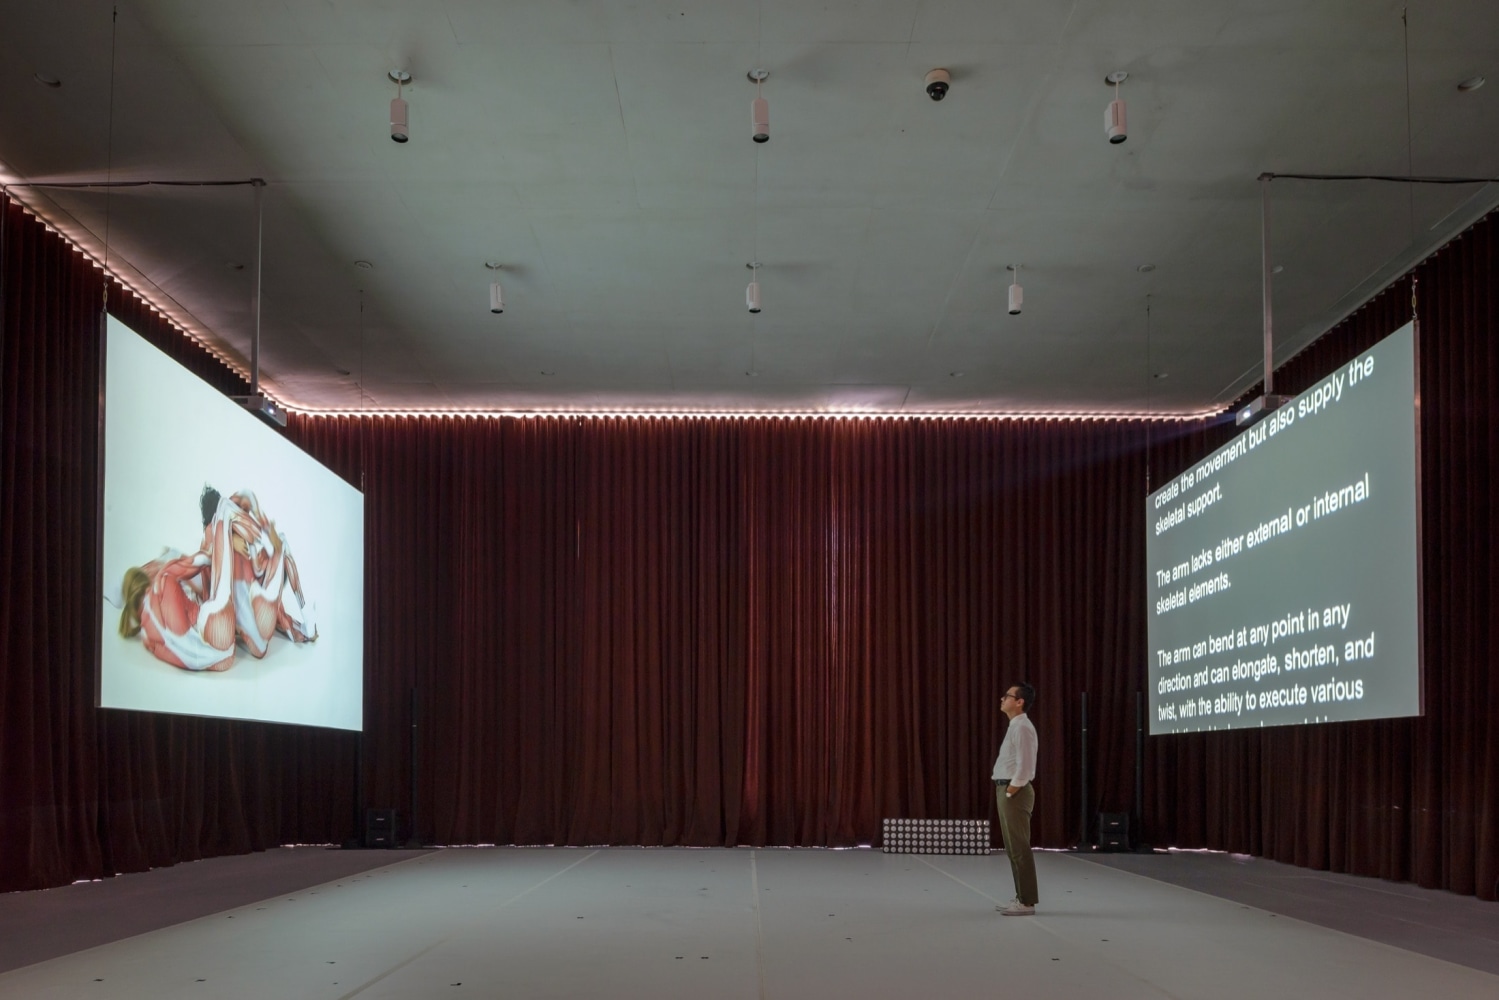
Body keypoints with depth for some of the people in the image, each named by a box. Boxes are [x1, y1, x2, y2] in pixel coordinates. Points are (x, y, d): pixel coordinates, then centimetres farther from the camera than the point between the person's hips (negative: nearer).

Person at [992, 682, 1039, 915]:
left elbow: (1024, 767, -22)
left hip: (1015, 793, -10)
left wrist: (1010, 793, -16)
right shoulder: (1015, 726, 16)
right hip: (1007, 791, 10)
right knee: (1013, 848, 13)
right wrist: (1005, 793, 15)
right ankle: (1022, 899, 19)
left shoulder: (1022, 728, -16)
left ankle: (1027, 902, -3)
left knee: (1019, 848, -7)